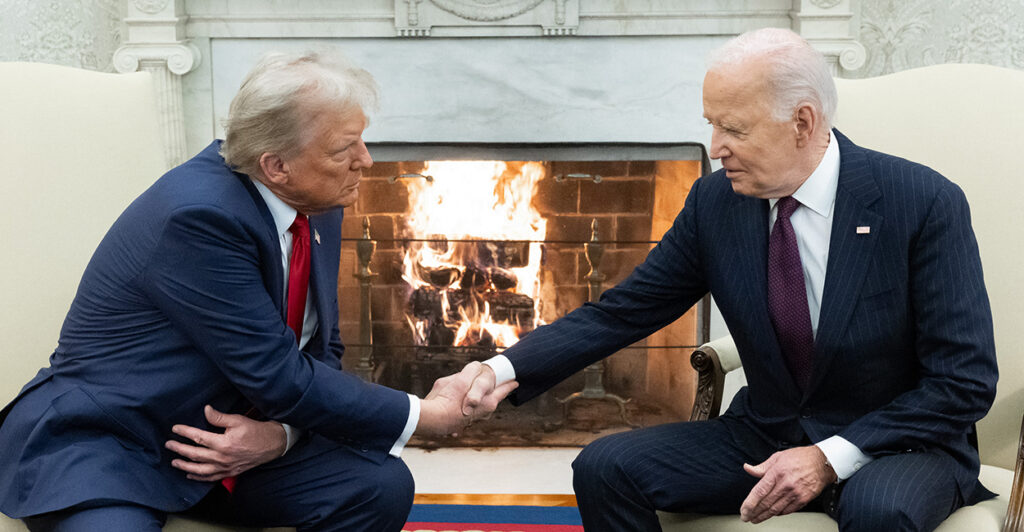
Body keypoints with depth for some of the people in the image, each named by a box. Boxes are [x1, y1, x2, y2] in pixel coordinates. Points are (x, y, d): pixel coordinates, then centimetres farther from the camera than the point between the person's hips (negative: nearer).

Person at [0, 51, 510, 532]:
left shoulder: (317, 205, 0)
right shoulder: (200, 214, -26)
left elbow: (321, 351, 6)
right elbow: (281, 378, -25)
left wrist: (281, 432, -15)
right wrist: (426, 415, -17)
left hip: (233, 434, 7)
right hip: (99, 444, -7)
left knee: (382, 483, -14)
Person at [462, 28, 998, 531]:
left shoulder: (925, 203, -15)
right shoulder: (714, 201, -4)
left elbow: (966, 380, -14)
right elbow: (620, 313, 0)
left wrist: (833, 457, -21)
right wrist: (506, 368, -15)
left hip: (900, 444, -4)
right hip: (764, 437, 4)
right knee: (603, 467, -14)